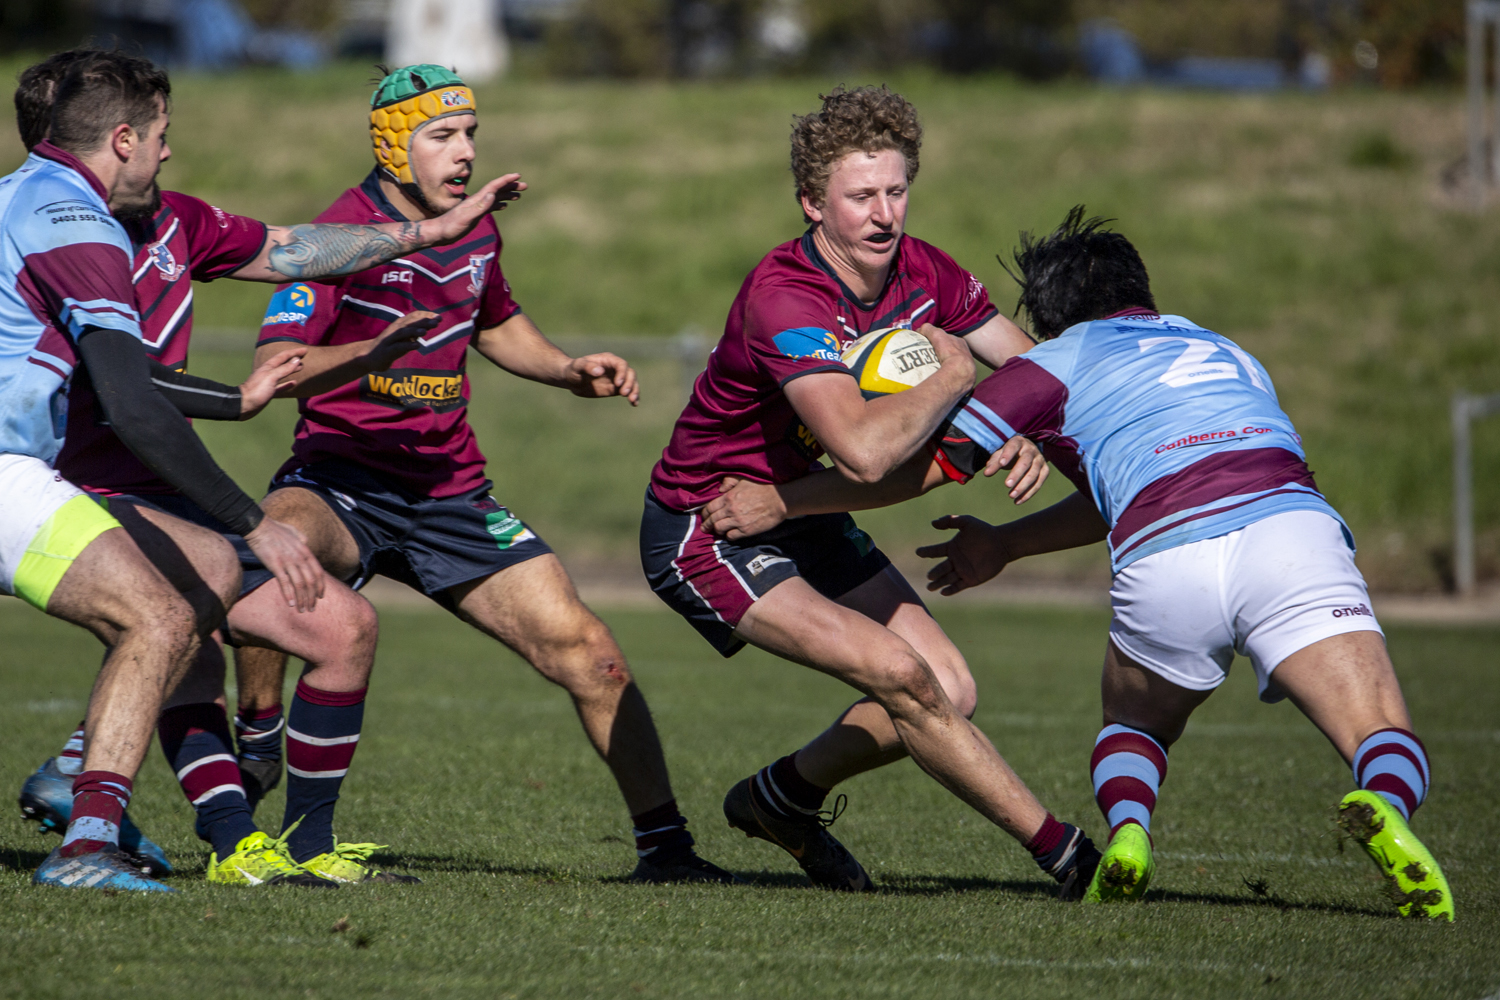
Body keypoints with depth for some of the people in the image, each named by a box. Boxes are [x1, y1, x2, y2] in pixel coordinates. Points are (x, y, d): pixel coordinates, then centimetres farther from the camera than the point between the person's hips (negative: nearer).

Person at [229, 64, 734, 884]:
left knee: (585, 648, -5)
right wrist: (370, 355, -40)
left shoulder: (475, 230, 8)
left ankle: (663, 844, 9)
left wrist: (571, 372, 12)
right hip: (339, 479, -6)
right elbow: (271, 368, -24)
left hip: (449, 493, 6)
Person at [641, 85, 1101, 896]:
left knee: (949, 692, 0)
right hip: (704, 529, -8)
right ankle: (1059, 851, -15)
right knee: (899, 676, -22)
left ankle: (782, 798, 23)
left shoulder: (920, 272, -7)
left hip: (801, 514, 8)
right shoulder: (783, 299, -32)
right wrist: (951, 376, -27)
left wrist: (1024, 437, -19)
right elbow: (865, 453, -43)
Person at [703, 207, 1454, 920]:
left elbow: (921, 466, 25)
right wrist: (1007, 543, 56)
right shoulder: (1221, 350, 36)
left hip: (1165, 567, -1)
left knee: (1134, 726, 27)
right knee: (1389, 748, -2)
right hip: (1289, 529, 1)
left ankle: (1126, 832, -4)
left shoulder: (1057, 364, 23)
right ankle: (1384, 813, -37)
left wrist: (780, 503, 37)